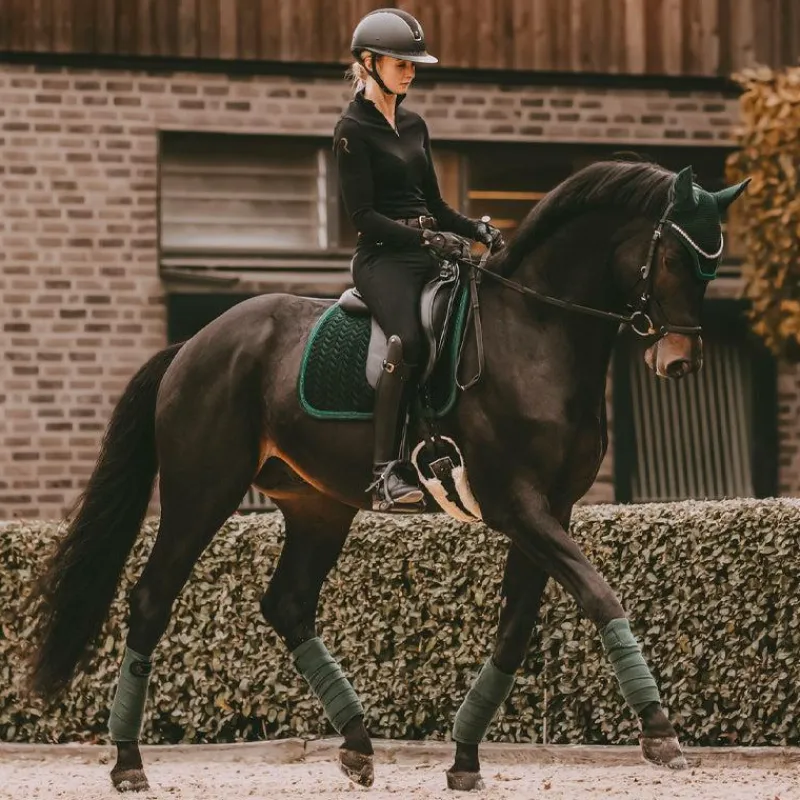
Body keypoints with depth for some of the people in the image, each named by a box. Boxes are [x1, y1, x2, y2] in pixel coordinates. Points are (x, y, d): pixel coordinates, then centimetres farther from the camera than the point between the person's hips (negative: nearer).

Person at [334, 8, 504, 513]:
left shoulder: (415, 126, 19)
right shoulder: (354, 129, -2)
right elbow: (363, 214, -10)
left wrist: (478, 229, 5)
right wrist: (427, 239, -20)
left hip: (428, 252, 8)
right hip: (383, 256, -8)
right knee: (409, 339, -33)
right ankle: (387, 475, -35)